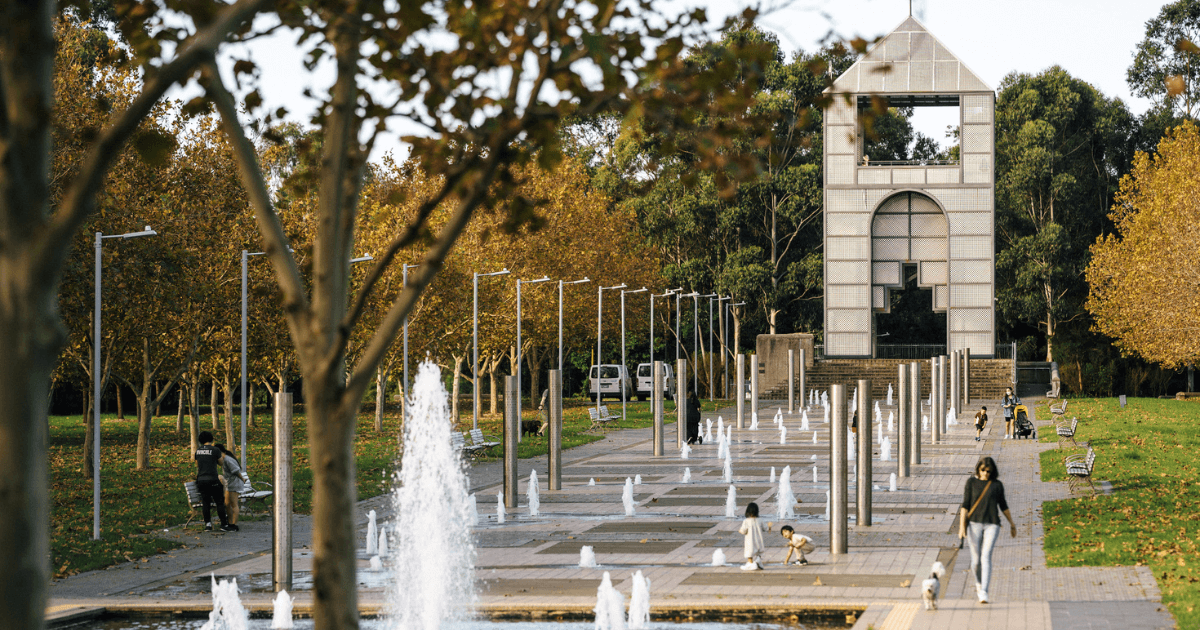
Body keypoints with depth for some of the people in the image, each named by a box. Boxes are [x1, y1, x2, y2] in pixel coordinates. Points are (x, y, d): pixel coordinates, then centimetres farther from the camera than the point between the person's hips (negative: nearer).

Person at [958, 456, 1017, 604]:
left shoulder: (997, 485, 5)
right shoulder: (971, 482, 2)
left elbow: (1003, 505, 16)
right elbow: (965, 504, -2)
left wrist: (1012, 523, 20)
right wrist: (962, 525, -8)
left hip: (992, 525, 0)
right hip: (974, 524, 0)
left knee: (986, 557, -13)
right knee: (976, 559, 4)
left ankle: (984, 593, -16)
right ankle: (979, 582, 35)